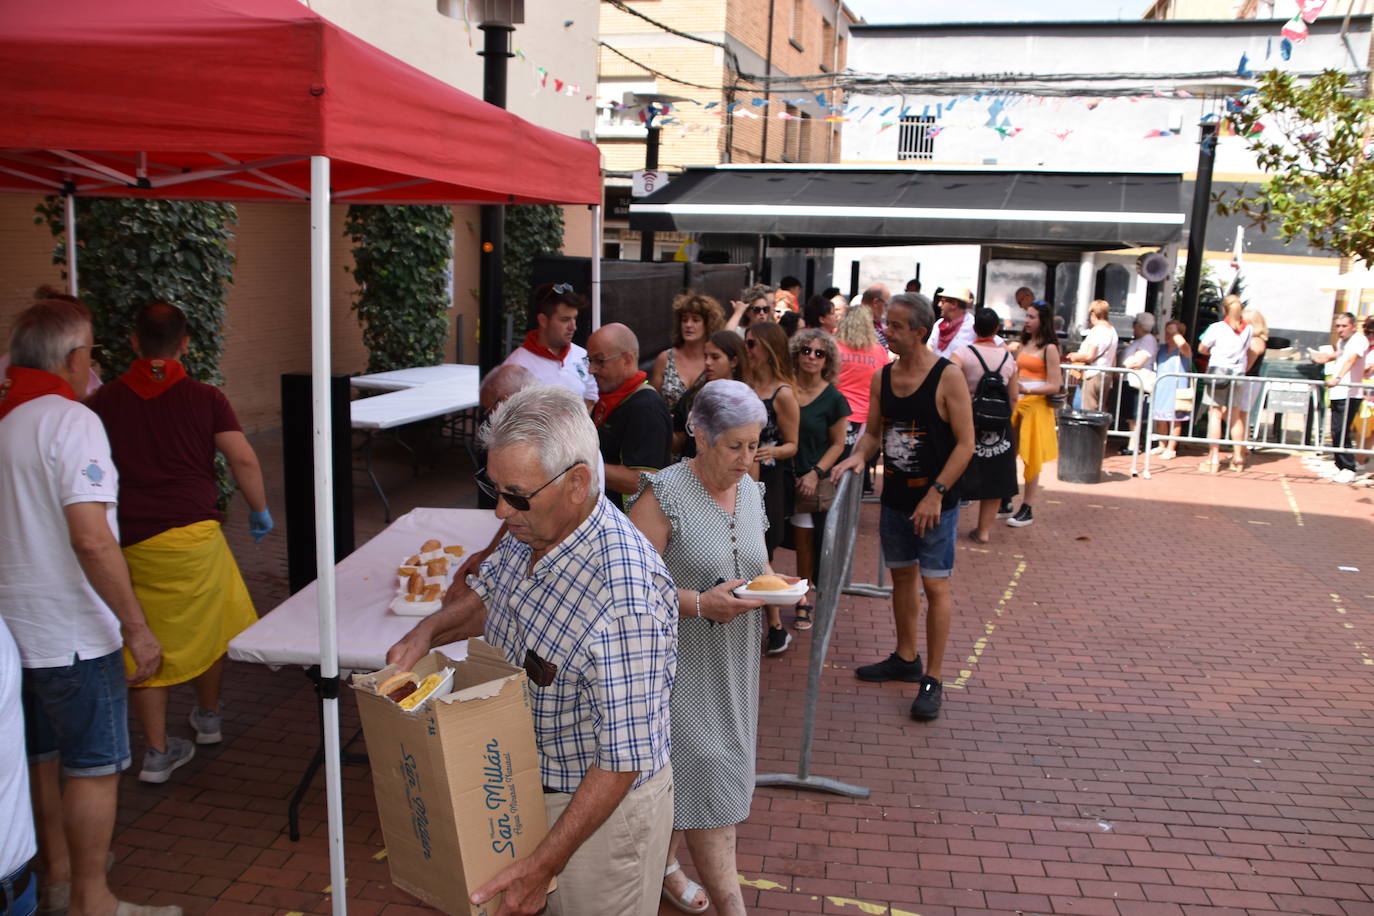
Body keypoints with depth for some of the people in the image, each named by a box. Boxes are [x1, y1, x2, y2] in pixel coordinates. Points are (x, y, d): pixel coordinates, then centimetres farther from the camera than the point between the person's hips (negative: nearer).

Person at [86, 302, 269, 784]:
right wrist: (259, 510, 6)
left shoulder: (102, 402, 5)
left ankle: (158, 751, 16)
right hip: (192, 535, -1)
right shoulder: (204, 398, -1)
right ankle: (207, 716, 38)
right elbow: (244, 460, -8)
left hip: (128, 541, 1)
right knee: (207, 626, 20)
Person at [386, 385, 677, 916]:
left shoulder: (625, 598, -35)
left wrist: (544, 864, -25)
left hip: (603, 802, -7)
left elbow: (624, 758, -29)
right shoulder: (530, 529, -9)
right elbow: (488, 594, 13)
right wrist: (427, 632, -5)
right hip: (528, 786, 8)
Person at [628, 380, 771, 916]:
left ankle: (664, 866, 39)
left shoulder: (750, 490, 5)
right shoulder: (663, 496, -18)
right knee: (708, 778, -4)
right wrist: (701, 604, -28)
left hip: (733, 660, 7)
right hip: (682, 662, -7)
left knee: (682, 775, 19)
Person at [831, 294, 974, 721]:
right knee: (902, 577, 16)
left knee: (934, 586, -2)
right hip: (895, 498, 6)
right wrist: (858, 456, -8)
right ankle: (906, 659, 32)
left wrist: (936, 494, -19)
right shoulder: (881, 378, 5)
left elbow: (965, 442, -14)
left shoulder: (948, 377, -13)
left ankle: (932, 679, 7)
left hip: (935, 503, -6)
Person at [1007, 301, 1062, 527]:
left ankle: (1028, 509, 6)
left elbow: (1054, 386, -10)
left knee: (1031, 457, 0)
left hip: (1036, 406, -6)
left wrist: (1026, 390, -22)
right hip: (1016, 404, 6)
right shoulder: (1023, 345, 14)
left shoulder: (1049, 348, -6)